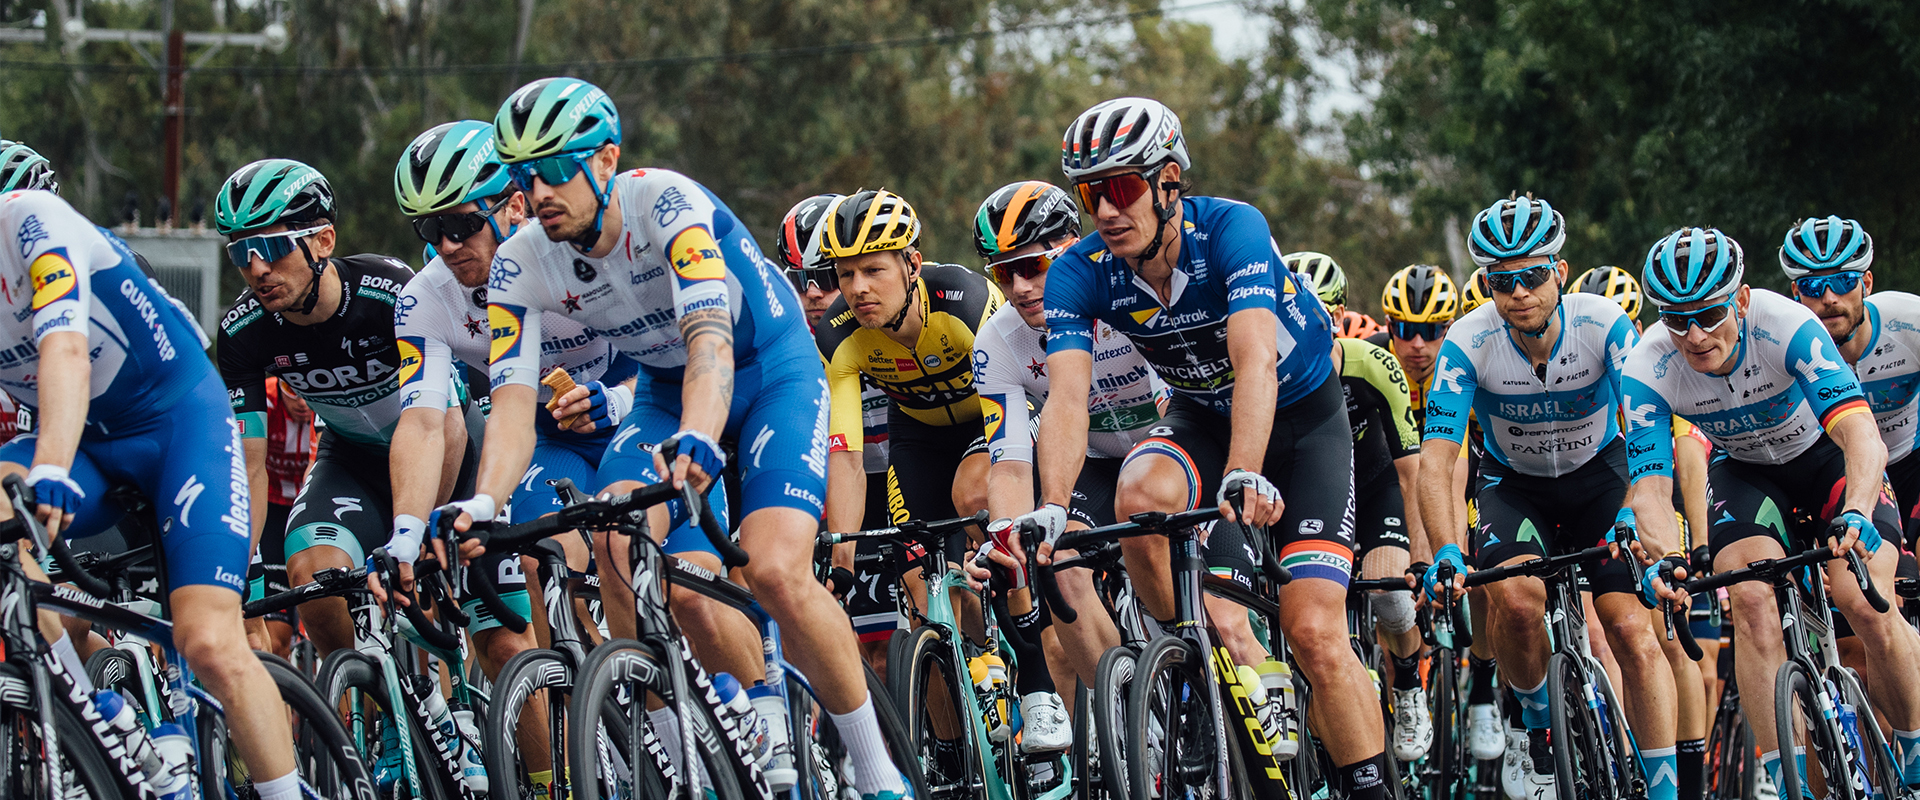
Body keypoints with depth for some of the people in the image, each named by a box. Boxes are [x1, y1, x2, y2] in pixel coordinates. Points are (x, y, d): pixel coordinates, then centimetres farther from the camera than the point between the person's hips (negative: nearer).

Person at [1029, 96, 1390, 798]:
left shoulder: (1231, 229, -30)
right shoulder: (1080, 274, -20)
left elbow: (1254, 361, -43)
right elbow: (1067, 400, -29)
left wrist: (1245, 475, -58)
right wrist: (1052, 509, -47)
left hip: (1304, 417, -3)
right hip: (1202, 416, 3)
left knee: (1314, 633, -15)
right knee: (1141, 496, -32)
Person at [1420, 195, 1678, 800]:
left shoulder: (1604, 325, -25)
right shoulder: (1469, 343, -25)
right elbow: (1436, 457, -29)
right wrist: (1446, 552, -44)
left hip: (1597, 473, 0)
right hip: (1513, 483, 0)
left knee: (1633, 632, -14)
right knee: (1516, 600, -29)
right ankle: (1539, 728, -2)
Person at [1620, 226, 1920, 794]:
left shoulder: (1787, 327, -34)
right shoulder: (1648, 371, -26)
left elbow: (1862, 434, -42)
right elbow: (1650, 486, -28)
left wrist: (1856, 515, -61)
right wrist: (1662, 559, -50)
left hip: (1826, 456, -2)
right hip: (1746, 471, 2)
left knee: (1867, 607, -22)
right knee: (1753, 600, -25)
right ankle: (1783, 779, -19)